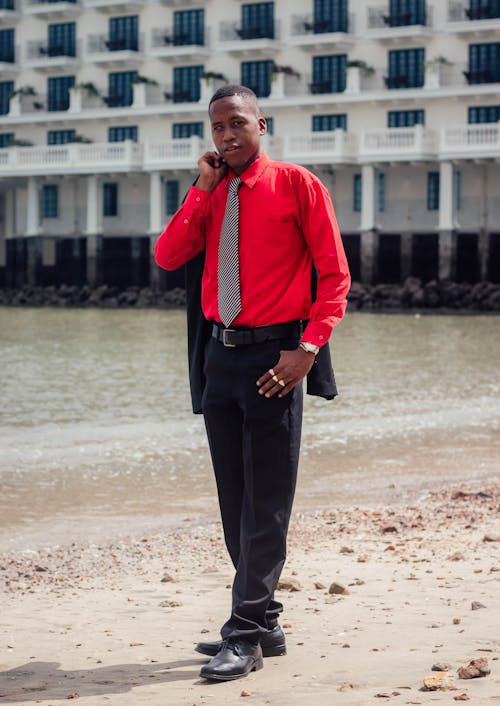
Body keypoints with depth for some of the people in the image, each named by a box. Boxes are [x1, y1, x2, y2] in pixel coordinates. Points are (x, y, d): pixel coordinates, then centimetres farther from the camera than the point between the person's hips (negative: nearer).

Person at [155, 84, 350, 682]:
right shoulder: (209, 194, 12)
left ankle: (246, 637, -2)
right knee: (234, 499, 12)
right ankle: (262, 623, 23)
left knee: (265, 503, -5)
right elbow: (167, 257, -2)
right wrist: (203, 189, -5)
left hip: (274, 355, -6)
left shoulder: (297, 185, -4)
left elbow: (334, 275, -6)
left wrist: (307, 349, -15)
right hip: (221, 354, 6)